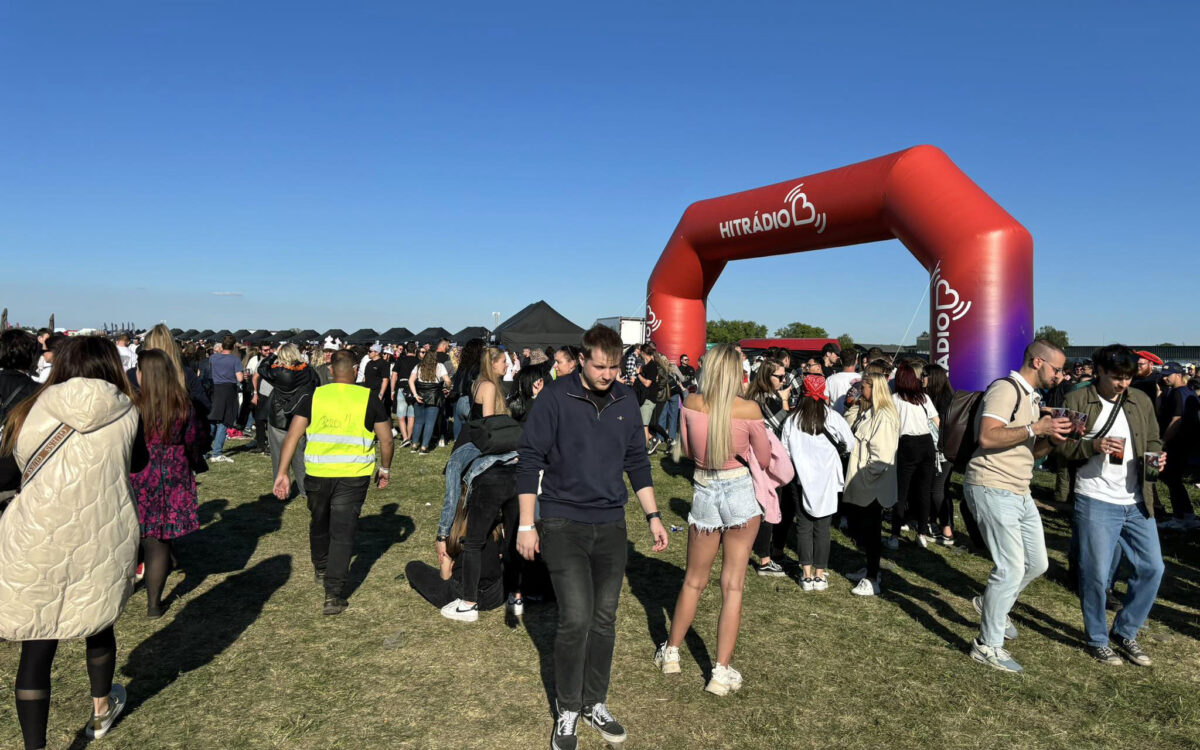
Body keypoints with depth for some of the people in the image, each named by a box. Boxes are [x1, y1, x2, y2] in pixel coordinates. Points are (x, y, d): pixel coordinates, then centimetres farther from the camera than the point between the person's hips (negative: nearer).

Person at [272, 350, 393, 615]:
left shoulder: (312, 397, 0)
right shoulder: (369, 399, -2)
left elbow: (292, 436, -5)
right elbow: (386, 439, 2)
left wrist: (282, 473, -4)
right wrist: (385, 469, 15)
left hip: (317, 474, 2)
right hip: (354, 476, -2)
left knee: (319, 523, 24)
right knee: (343, 533, 3)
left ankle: (321, 569, 47)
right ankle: (333, 595, -2)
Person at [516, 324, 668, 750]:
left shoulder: (626, 402, 4)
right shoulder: (555, 400, -9)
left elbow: (637, 462, 13)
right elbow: (529, 460, -6)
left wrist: (653, 516, 10)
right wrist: (526, 525, -8)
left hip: (611, 524, 4)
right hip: (563, 523, -4)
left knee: (604, 619, 10)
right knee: (576, 618, -8)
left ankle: (595, 703, 28)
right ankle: (568, 712, 13)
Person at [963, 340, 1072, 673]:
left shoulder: (1031, 397, 18)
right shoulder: (1005, 389, -14)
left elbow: (1030, 451, 21)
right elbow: (988, 437, -27)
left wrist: (1051, 438, 2)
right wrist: (1036, 428, -22)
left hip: (1019, 492, 10)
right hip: (992, 490, -10)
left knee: (1037, 563, 15)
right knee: (1011, 568, -7)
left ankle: (992, 604, 38)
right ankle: (988, 645, 7)